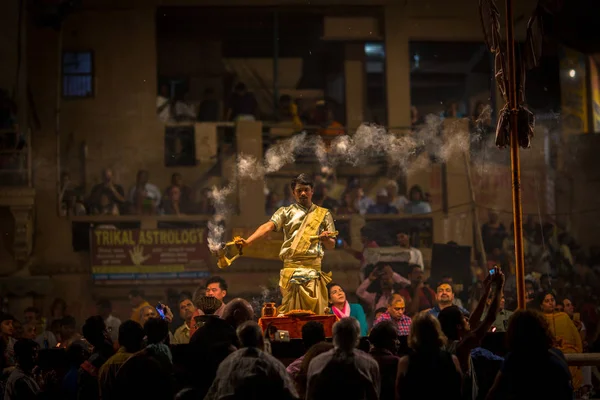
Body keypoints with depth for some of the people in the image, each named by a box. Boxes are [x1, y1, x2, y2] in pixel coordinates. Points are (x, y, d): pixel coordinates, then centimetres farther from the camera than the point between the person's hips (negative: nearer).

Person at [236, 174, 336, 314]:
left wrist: (326, 239, -9)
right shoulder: (285, 212, 11)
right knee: (289, 313, -4)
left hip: (313, 270, 1)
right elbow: (268, 226, -6)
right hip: (290, 269, -1)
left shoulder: (323, 214, 15)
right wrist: (248, 241, -24)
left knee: (316, 312, -3)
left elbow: (331, 245, 16)